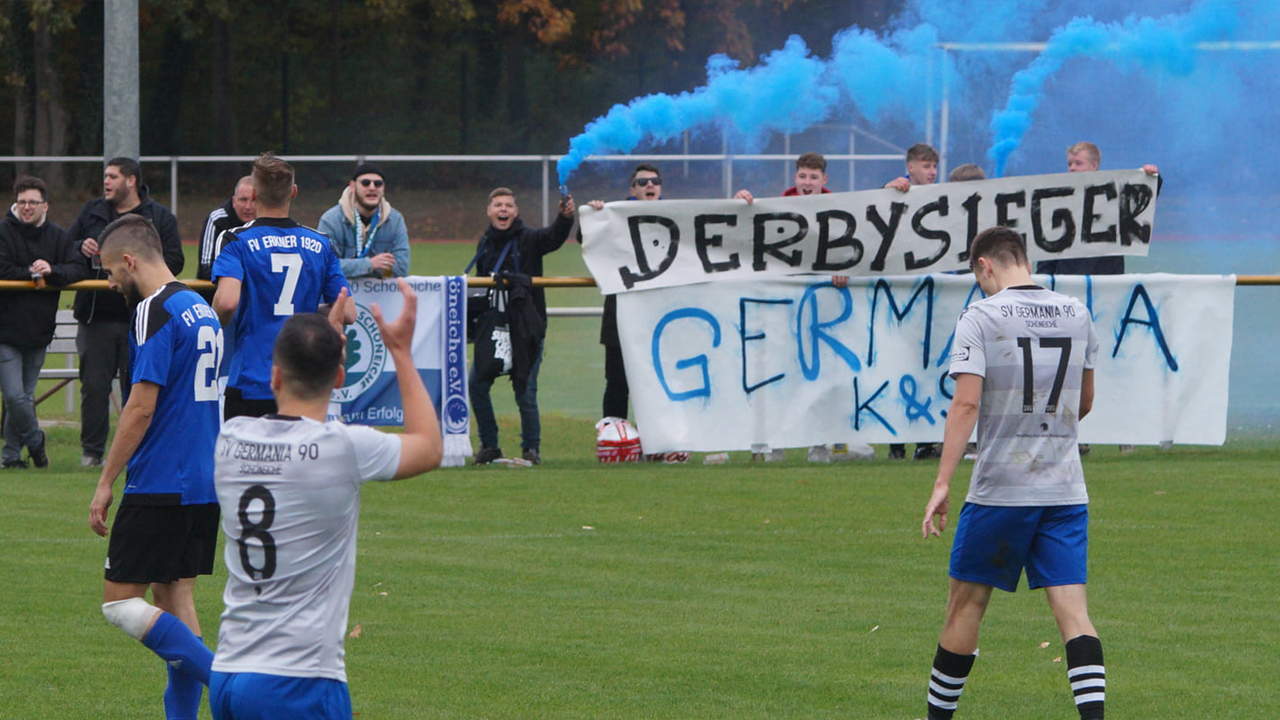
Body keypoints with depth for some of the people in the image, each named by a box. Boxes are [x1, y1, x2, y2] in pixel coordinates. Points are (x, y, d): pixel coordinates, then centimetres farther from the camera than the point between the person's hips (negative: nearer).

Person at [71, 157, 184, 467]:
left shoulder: (160, 217, 3)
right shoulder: (92, 212, 13)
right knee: (94, 385, 1)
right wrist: (81, 248, -4)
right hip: (97, 315, 2)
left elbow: (173, 261, -4)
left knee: (137, 384, 1)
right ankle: (91, 450, 10)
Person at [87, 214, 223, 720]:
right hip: (204, 484, 9)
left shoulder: (155, 313, -14)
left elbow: (141, 407, -19)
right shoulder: (201, 309, 14)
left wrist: (106, 482, -14)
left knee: (121, 602, -6)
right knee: (174, 598, 12)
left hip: (160, 486, -9)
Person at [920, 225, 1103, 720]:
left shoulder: (981, 318, -7)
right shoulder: (1076, 315, 8)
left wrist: (942, 484, -16)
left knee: (967, 602, 10)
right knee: (1072, 610, -1)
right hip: (1066, 489, 4)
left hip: (1000, 489, -4)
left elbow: (966, 404, -15)